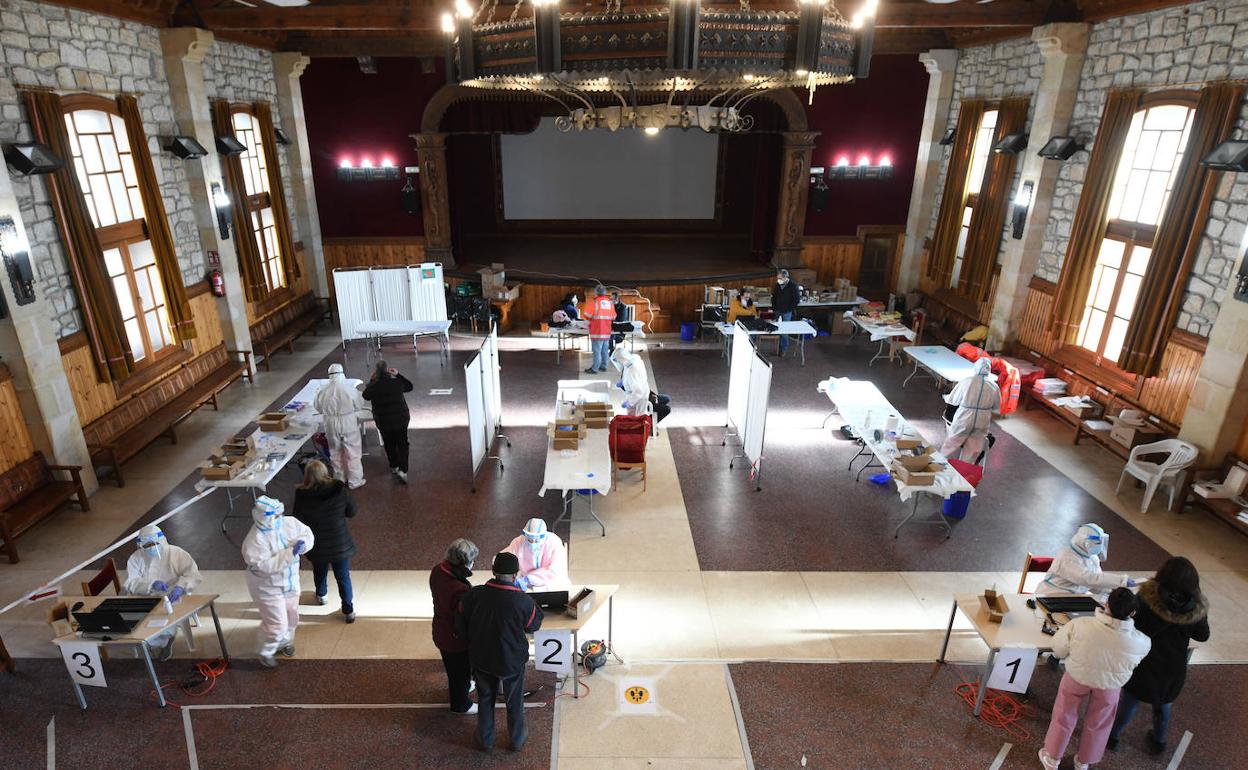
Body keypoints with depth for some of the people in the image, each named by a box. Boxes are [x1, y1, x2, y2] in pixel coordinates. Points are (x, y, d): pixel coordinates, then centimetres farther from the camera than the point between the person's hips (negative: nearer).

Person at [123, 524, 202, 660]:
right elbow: (130, 584, -7)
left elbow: (193, 574, -9)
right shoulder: (135, 558, 4)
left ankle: (164, 640, 6)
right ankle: (166, 639, 3)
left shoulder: (177, 554, -1)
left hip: (171, 600, -3)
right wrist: (152, 584, -27)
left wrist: (181, 586, -30)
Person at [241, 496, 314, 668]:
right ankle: (266, 652, 26)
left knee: (291, 616, 21)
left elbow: (307, 533, 0)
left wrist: (303, 542, -23)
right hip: (267, 587, -6)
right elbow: (264, 565, -34)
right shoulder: (255, 540, -29)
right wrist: (289, 554, -37)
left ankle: (285, 642, 49)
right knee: (276, 623, -1)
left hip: (290, 582, 6)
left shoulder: (290, 522, -13)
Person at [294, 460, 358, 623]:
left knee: (320, 572, 29)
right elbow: (352, 512, -6)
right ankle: (349, 610, 24)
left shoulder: (302, 495, -19)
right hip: (340, 544, -1)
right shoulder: (339, 489, -18)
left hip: (317, 547, 1)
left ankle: (321, 596, 54)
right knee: (343, 577, 15)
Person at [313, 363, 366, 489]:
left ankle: (339, 478, 33)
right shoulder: (349, 389, -19)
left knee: (336, 452, 20)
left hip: (331, 425, 3)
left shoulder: (322, 390, -10)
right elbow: (359, 405, -7)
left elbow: (316, 406, 4)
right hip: (348, 423, -3)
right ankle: (355, 481, 14)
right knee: (353, 452, 8)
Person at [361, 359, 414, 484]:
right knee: (402, 444, 10)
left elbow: (365, 396, 6)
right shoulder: (397, 382, -14)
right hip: (401, 419, 0)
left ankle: (394, 467, 36)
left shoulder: (373, 387, -16)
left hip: (383, 422, 0)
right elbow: (409, 387, 7)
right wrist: (398, 375, 3)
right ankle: (402, 470, -2)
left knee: (389, 444, 21)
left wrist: (371, 381, 7)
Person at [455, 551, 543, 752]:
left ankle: (485, 739, 43)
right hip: (512, 661, -2)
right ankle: (517, 739, 41)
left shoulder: (473, 595, -19)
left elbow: (459, 625, -4)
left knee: (485, 699, 25)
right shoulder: (523, 601, -28)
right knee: (514, 701, 22)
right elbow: (534, 625, -8)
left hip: (481, 659, 2)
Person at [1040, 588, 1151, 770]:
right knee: (1097, 724, 28)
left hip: (1076, 677, -1)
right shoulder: (1139, 642, -29)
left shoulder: (1079, 625, -33)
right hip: (1109, 686, 1)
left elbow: (1058, 649, -17)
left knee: (1064, 717, 23)